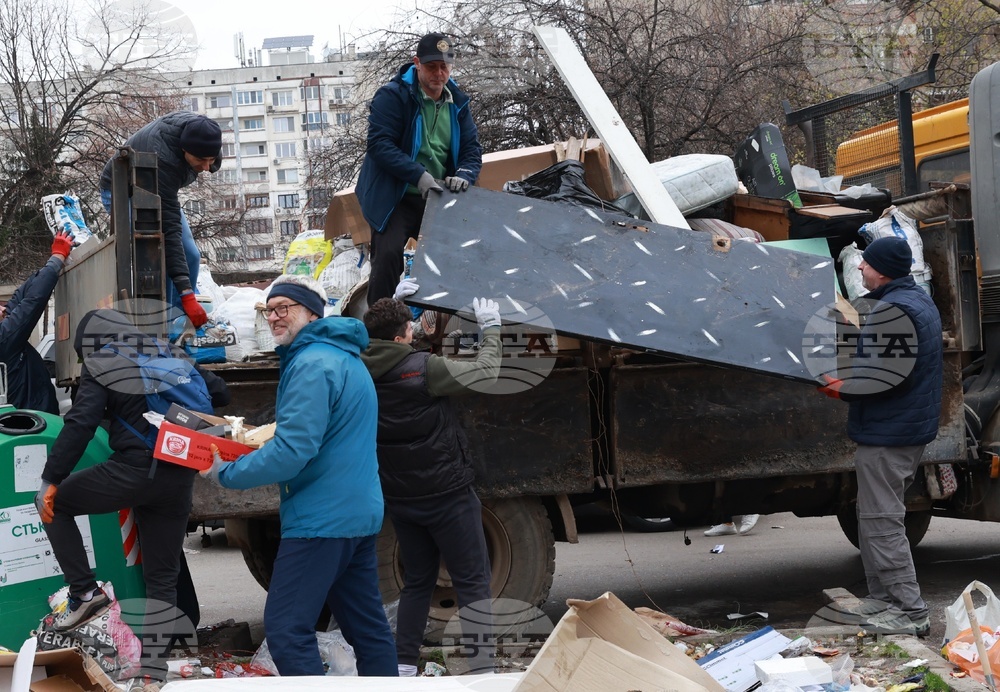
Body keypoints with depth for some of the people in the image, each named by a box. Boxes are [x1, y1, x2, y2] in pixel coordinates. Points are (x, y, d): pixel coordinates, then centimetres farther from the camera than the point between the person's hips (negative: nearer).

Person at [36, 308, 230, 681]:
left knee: (54, 501, 15)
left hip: (134, 469, -5)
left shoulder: (100, 365, 1)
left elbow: (79, 425, -10)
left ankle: (84, 591, 5)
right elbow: (219, 394, 19)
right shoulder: (172, 355, 16)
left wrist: (51, 479, -9)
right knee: (162, 576, 14)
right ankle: (154, 665, 10)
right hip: (179, 477, 6)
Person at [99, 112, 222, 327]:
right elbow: (169, 228, -47)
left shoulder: (197, 129, -25)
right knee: (160, 257, -26)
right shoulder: (162, 158, -44)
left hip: (157, 192, 7)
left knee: (190, 255, -4)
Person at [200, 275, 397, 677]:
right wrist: (267, 435, 18)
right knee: (367, 625, 13)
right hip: (361, 513, 10)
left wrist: (225, 474, -12)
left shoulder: (312, 365, -15)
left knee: (286, 629, -9)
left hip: (321, 519, -10)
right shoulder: (347, 358, 16)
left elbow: (292, 452, -22)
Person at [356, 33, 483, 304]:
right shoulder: (393, 96, -10)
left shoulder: (457, 103, 9)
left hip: (439, 200, 6)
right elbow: (379, 143, -19)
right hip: (396, 198, -6)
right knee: (388, 255, -21)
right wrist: (418, 175, -28)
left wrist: (464, 175, -15)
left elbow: (472, 148, 9)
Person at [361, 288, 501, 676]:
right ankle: (481, 668, -4)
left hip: (399, 496, 7)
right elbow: (485, 373, -12)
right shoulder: (422, 368, -20)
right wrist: (491, 330, 1)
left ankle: (404, 665, 15)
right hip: (447, 494, -6)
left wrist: (393, 304, 25)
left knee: (416, 582, 18)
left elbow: (376, 342, 23)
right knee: (473, 583, 0)